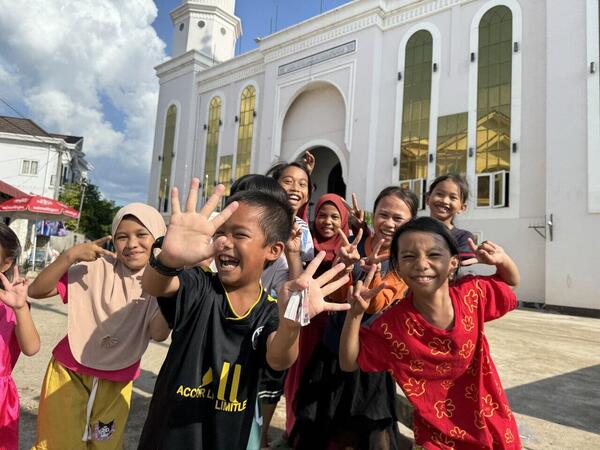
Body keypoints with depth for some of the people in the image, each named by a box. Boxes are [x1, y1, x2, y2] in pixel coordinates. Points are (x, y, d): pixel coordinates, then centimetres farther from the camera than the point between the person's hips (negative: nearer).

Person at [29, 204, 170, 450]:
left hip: (116, 382, 1)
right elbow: (36, 290, -10)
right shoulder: (95, 268, -9)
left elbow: (159, 333, -23)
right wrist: (70, 255, -23)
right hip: (69, 371, -1)